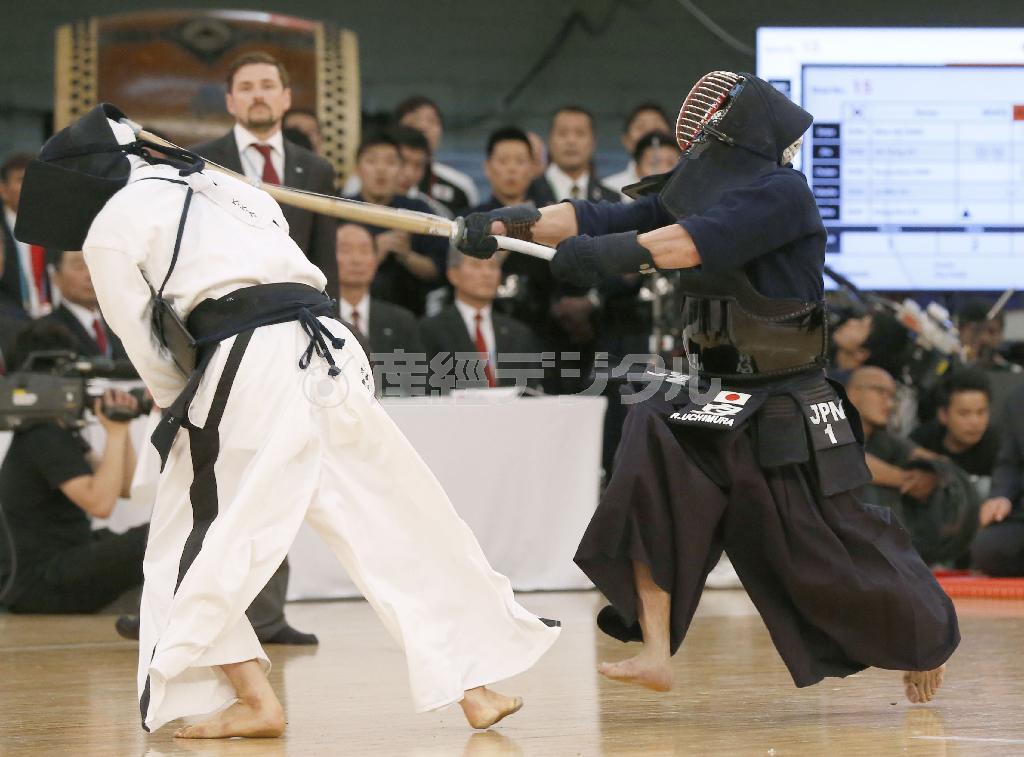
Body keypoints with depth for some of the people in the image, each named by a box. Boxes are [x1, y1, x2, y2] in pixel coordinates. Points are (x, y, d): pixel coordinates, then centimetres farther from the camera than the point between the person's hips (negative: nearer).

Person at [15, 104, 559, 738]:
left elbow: (152, 352, 8)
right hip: (327, 357, 7)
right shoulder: (218, 184, 28)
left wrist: (183, 404, 26)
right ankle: (476, 687, 13)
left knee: (192, 552, 8)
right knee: (406, 526, 11)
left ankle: (253, 699, 0)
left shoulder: (109, 230, 7)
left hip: (245, 367, -6)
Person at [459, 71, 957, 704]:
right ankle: (655, 656, -21)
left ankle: (928, 644, 29)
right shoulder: (694, 195, 7)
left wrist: (611, 252, -46)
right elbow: (596, 221, -3)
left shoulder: (782, 194, -16)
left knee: (835, 553, 1)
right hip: (711, 399, 6)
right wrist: (515, 222, -19)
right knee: (653, 463, -20)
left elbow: (698, 240, -33)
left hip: (784, 410, -6)